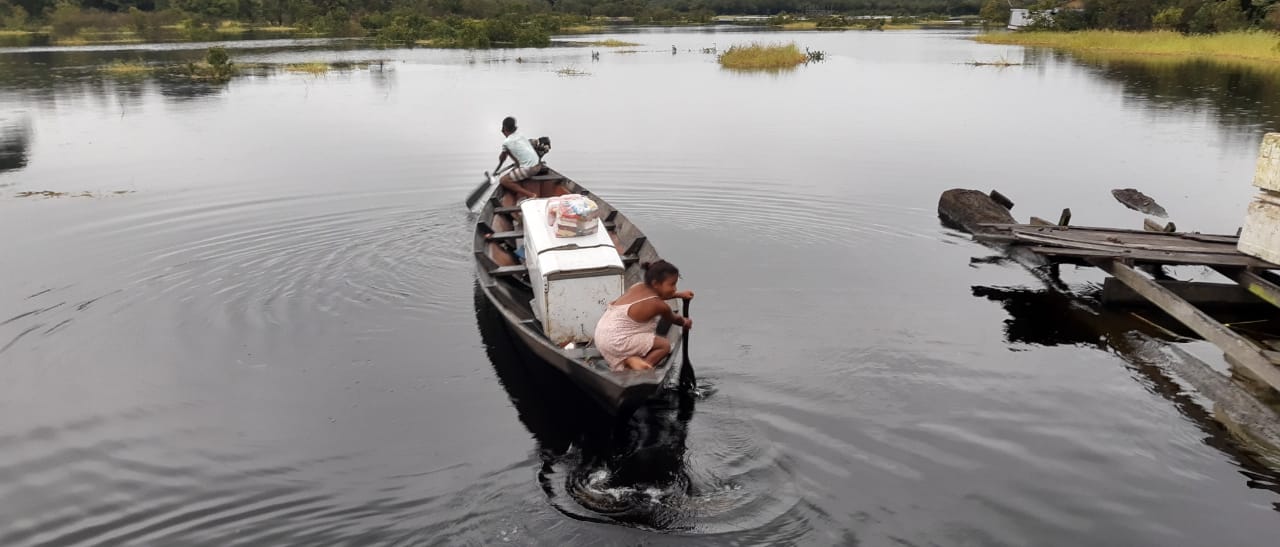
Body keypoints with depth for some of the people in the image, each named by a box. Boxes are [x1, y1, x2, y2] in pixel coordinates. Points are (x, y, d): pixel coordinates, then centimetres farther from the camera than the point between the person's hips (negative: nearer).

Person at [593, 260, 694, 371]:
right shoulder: (659, 306, -13)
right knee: (665, 345, -3)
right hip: (616, 342, -8)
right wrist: (685, 322, 33)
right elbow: (673, 319, 12)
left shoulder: (638, 287, 7)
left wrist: (679, 295, 38)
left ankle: (626, 360, 1)